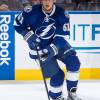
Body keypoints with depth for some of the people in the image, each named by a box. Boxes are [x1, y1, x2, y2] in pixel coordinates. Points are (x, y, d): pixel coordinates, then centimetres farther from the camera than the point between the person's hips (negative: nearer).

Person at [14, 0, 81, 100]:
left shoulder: (61, 13, -16)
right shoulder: (32, 12, -21)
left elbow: (62, 35, -17)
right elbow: (17, 24, -7)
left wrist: (52, 49, -30)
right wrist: (29, 36, -19)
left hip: (57, 44, 3)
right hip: (39, 48, -3)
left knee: (74, 62, -16)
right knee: (57, 74, -10)